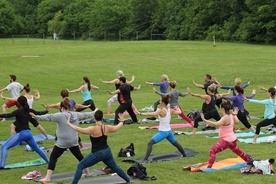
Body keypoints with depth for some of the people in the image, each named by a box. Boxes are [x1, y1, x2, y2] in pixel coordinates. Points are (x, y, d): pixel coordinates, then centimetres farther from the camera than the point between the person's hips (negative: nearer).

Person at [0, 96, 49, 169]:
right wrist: (47, 111, 40)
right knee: (36, 148, 27)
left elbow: (8, 115, -25)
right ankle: (49, 161, 39)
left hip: (20, 133, -7)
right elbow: (39, 113, 21)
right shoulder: (29, 111, 7)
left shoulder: (18, 111, -10)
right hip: (28, 133, 7)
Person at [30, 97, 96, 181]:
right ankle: (87, 172, 36)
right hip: (74, 142, 6)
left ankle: (48, 177, -7)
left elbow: (48, 117, -25)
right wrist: (94, 112, 38)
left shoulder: (60, 116, -14)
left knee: (53, 157, 0)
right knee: (79, 156, 23)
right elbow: (85, 115, 20)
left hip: (62, 142, -6)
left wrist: (37, 117, -32)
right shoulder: (76, 115, 5)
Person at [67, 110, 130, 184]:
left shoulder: (93, 129, -20)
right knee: (115, 167, 27)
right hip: (107, 151, 6)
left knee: (80, 166, 1)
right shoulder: (107, 128, -1)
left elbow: (79, 130, -24)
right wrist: (121, 121, 37)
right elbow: (117, 128, 17)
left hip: (97, 153, -6)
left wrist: (69, 124, -14)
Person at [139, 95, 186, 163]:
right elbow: (179, 112, 19)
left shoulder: (161, 111, -19)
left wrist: (141, 113, -37)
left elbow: (151, 113, -33)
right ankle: (184, 155, 48)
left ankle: (145, 159, -25)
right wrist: (177, 108, 41)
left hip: (163, 132, -8)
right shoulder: (170, 111, 1)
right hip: (169, 131, 8)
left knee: (150, 143, -13)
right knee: (176, 144, 30)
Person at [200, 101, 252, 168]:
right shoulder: (231, 116, 3)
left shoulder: (225, 118, -23)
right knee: (238, 151, 34)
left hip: (226, 140, -10)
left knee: (213, 151, -14)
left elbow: (216, 124, -38)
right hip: (233, 139, 10)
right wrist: (235, 114, 38)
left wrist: (205, 120, -41)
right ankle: (249, 160, 55)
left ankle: (209, 167, -22)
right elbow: (236, 121, 22)